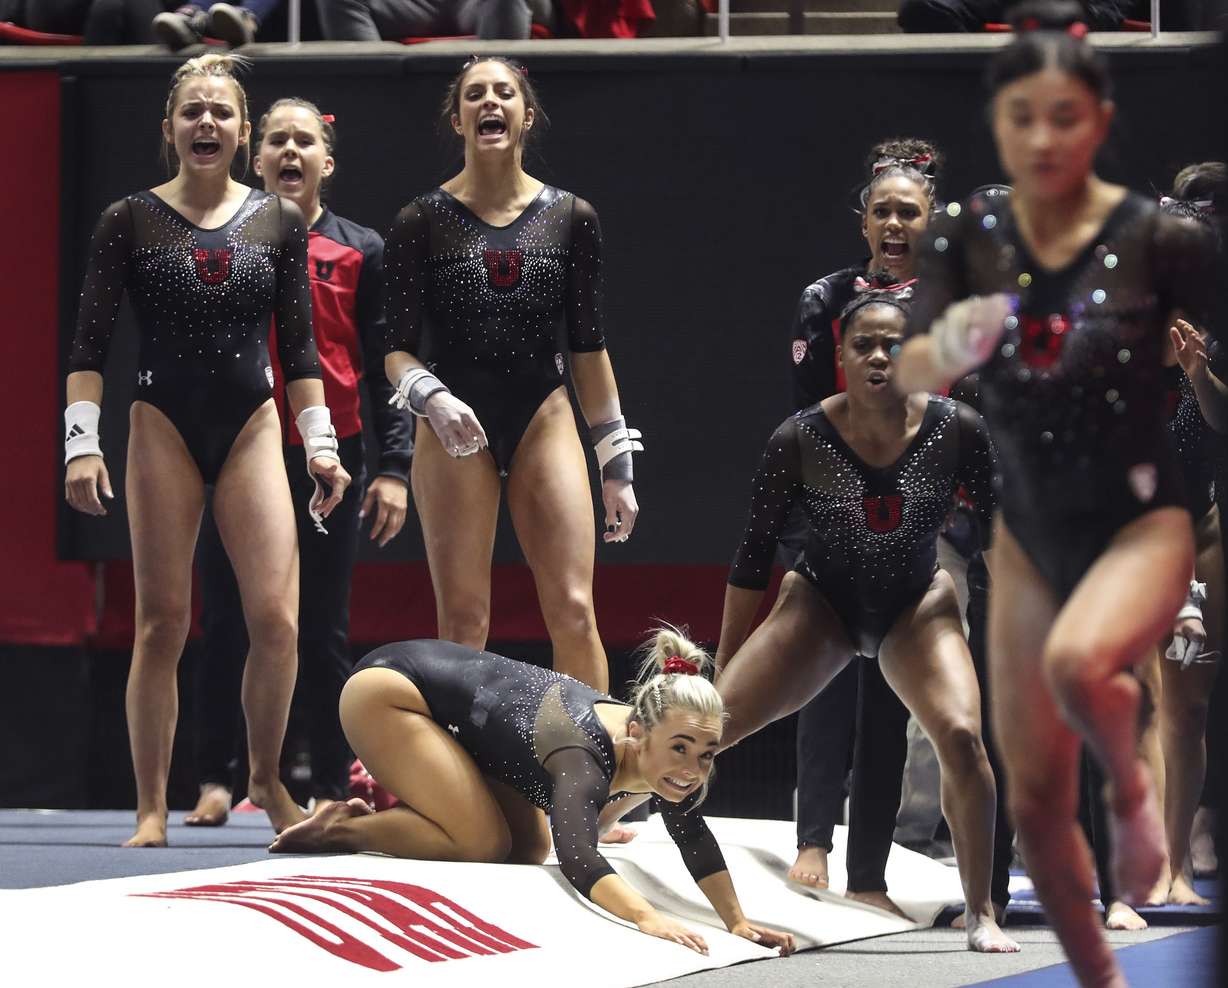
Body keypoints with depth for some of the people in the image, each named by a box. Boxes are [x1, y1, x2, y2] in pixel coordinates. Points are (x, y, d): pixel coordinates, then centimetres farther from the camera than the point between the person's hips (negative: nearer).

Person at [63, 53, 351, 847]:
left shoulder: (278, 222, 6)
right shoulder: (130, 222, 0)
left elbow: (299, 345, 9)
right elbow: (90, 343, -1)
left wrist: (321, 442, 4)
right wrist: (82, 441, -10)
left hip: (252, 426, 1)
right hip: (164, 429, -1)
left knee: (277, 618, -10)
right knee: (163, 623, -2)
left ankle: (267, 780, 10)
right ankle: (152, 808, 4)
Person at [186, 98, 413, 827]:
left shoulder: (360, 252, 5)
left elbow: (386, 368, 2)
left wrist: (395, 468, -5)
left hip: (330, 461, -1)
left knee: (324, 631, 3)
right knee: (229, 625, 3)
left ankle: (332, 788, 7)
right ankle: (216, 780, 8)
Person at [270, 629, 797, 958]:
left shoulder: (656, 743, -13)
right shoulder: (587, 757, -37)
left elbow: (694, 836, -2)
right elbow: (578, 857, -53)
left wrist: (737, 922, -15)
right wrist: (647, 918, -69)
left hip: (444, 708, 9)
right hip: (387, 692, -9)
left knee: (528, 849, 6)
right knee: (481, 844, -19)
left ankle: (379, 808, 19)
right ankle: (341, 829, -1)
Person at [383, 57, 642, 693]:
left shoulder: (570, 218, 6)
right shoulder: (422, 222, 0)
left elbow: (588, 347, 11)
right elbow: (398, 350, -1)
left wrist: (616, 464, 9)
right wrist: (432, 398, -23)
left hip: (544, 419, 1)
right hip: (455, 429, -1)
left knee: (574, 612, -7)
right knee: (462, 622, -4)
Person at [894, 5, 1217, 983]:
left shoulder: (1157, 239, -15)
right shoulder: (969, 238, -6)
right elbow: (911, 379, -15)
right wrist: (948, 349, -36)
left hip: (1142, 521, -4)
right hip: (1030, 533, 4)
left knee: (1079, 663, -37)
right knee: (1037, 798, 4)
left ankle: (1133, 786, -4)